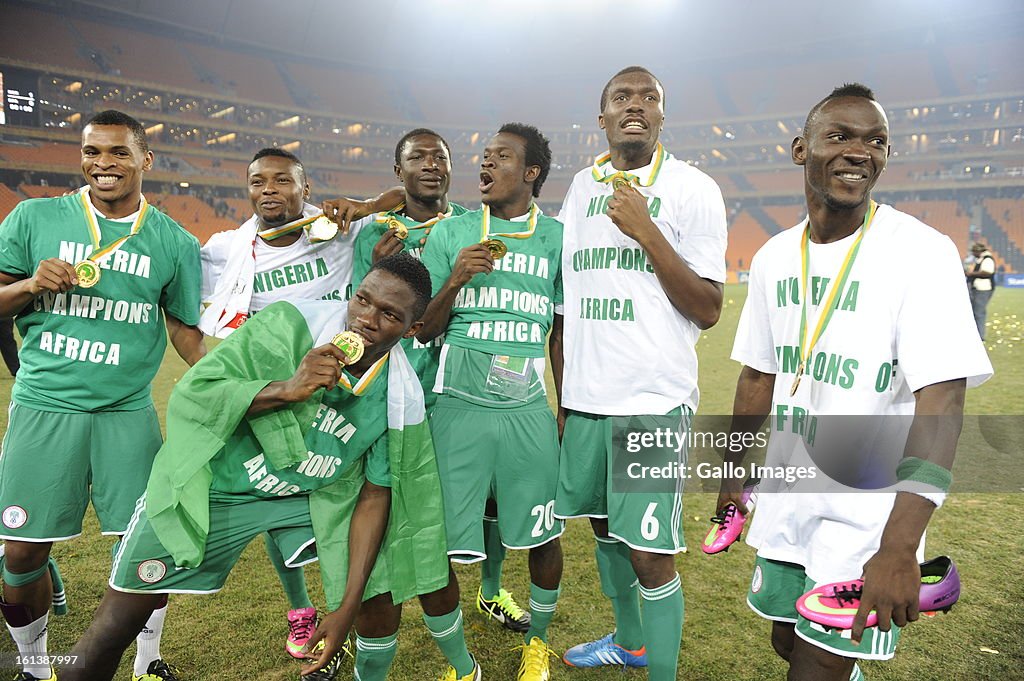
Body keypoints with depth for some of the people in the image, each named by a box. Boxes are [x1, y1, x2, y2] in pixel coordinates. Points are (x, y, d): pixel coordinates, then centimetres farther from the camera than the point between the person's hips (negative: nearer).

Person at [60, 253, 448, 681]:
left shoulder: (401, 401, -15)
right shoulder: (288, 325, -24)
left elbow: (374, 497, -8)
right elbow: (191, 396, -24)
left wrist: (347, 610, -11)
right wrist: (286, 389, -39)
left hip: (307, 493, 3)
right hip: (214, 483, -3)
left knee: (384, 569, 0)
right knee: (116, 627, -1)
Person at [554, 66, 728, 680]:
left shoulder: (693, 189, -3)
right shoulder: (584, 186, 12)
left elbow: (708, 311, -7)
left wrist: (647, 232, -17)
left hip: (654, 399, -5)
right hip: (584, 396, 6)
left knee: (651, 553, -4)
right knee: (605, 528, 18)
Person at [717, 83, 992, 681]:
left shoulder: (922, 252, -15)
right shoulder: (774, 257, 2)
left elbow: (941, 402, -23)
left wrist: (899, 547, -30)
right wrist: (733, 470, 14)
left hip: (868, 513, -5)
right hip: (787, 497, 5)